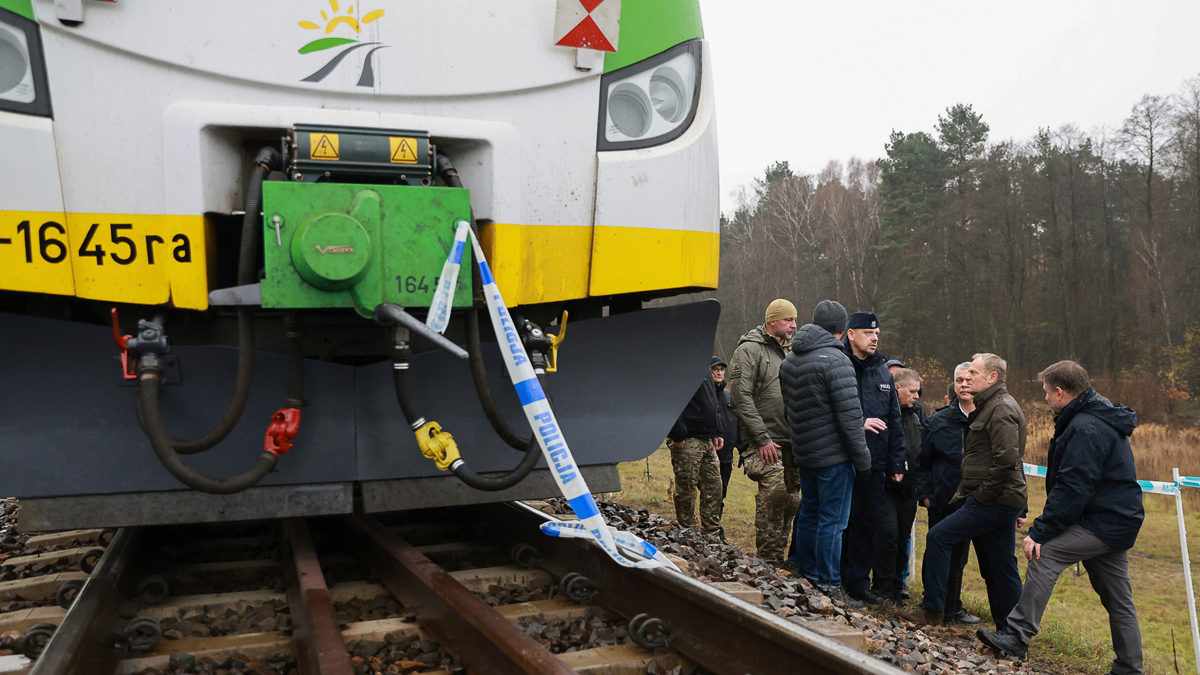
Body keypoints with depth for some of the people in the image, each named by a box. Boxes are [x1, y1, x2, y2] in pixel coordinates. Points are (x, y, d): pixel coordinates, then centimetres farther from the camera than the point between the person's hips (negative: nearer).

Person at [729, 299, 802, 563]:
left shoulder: (788, 352, 19)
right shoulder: (749, 350, -6)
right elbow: (741, 398, -14)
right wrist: (762, 438, -17)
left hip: (790, 441, 8)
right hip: (764, 441, -8)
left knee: (791, 497, 7)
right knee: (774, 491, -18)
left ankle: (780, 556, 18)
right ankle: (769, 558, -8)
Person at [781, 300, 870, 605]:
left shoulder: (790, 360, 11)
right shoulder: (835, 361, -16)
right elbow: (849, 416, -17)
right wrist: (863, 460, -11)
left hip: (804, 453, 8)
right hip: (834, 455, -8)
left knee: (808, 513, 17)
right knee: (832, 521, -1)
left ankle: (805, 573, 27)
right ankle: (828, 587, 4)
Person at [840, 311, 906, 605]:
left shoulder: (883, 373, 14)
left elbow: (894, 421, 17)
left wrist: (897, 462, 14)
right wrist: (858, 424, -19)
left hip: (874, 463, 5)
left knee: (867, 523, 8)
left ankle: (858, 582, 19)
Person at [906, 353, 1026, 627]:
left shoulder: (1002, 409, -13)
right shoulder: (990, 406, 20)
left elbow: (1006, 459, -24)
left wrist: (982, 495, -18)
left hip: (995, 501, -10)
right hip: (1002, 500, 10)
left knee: (938, 537, -10)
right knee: (1000, 568, 13)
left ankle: (933, 611, -4)